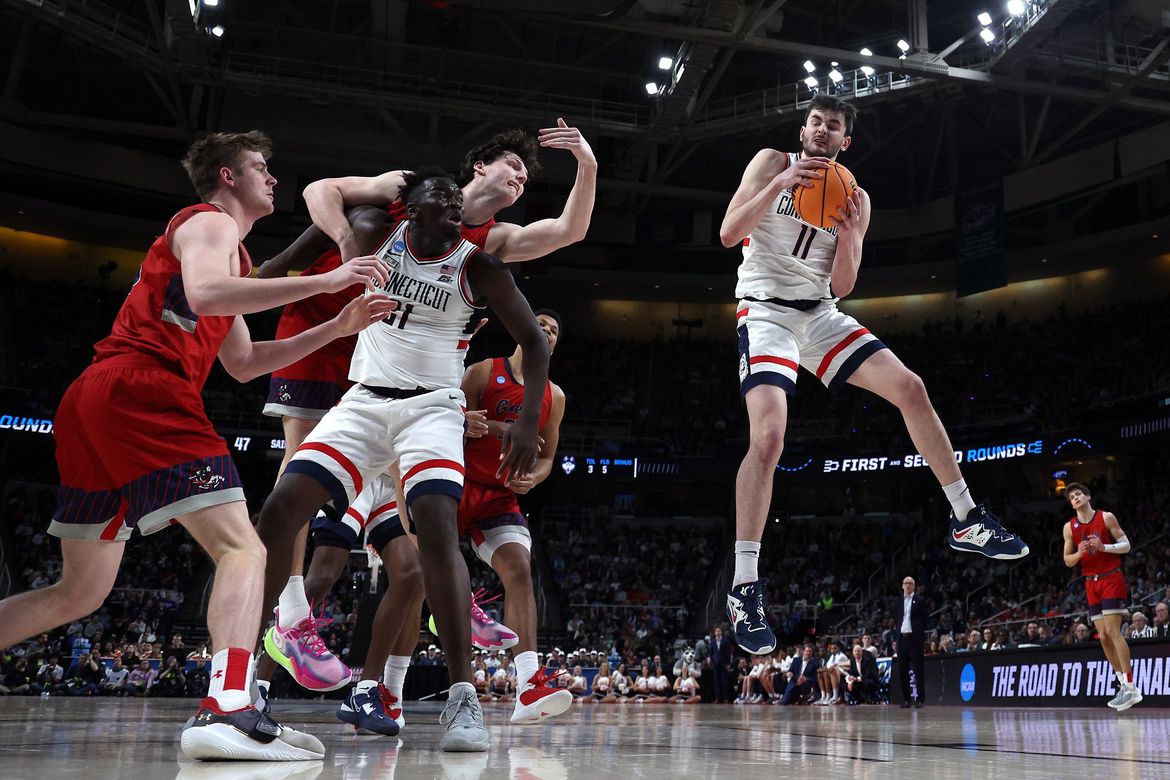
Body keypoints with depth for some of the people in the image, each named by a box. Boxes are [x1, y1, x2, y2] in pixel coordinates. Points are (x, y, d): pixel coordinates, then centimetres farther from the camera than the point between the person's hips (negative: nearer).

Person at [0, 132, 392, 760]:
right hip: (140, 389, -10)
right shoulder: (210, 222, 4)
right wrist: (326, 281, -19)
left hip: (93, 403, 10)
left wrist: (336, 327, 24)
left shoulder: (224, 246, 33)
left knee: (81, 591, 16)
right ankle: (227, 710, -33)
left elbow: (243, 364, 31)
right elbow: (204, 294, -20)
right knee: (243, 549, -17)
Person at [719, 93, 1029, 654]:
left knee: (909, 388, -5)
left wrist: (850, 234, -12)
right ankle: (744, 589, -18)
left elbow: (841, 287, 7)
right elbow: (728, 234, -10)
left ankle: (966, 521, 10)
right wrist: (781, 184, -21)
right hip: (766, 309, -5)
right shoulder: (772, 163, 2)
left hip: (820, 311, 5)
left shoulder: (854, 197, 11)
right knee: (768, 435, -24)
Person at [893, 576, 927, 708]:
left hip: (915, 638, -4)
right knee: (902, 670, 4)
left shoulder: (919, 600, 3)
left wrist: (923, 639, -3)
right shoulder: (899, 602, 13)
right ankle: (906, 699, 10)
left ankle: (920, 699, 0)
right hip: (902, 638, 4)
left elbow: (924, 620, 2)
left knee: (918, 669, -2)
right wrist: (895, 640, 10)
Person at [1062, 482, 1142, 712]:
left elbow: (1126, 545, -3)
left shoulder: (1106, 518, -4)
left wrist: (1103, 547, -20)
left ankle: (1130, 687, -12)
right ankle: (1124, 684, 11)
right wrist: (1079, 553, -13)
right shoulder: (1069, 527, 5)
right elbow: (1067, 561, 8)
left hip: (1111, 579, -5)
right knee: (1103, 636, 3)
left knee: (1112, 631, -14)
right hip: (1091, 583, 5)